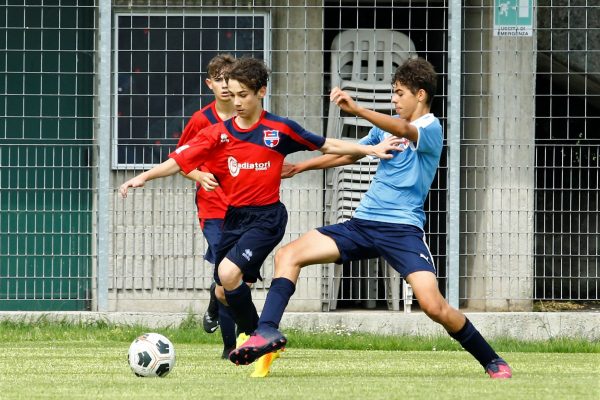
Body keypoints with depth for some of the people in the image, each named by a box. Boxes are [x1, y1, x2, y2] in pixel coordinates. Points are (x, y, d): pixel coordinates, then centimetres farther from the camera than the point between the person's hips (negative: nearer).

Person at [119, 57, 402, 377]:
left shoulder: (279, 130, -4)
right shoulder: (218, 134, 0)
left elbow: (327, 146, 7)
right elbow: (180, 160, -7)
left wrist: (372, 149, 4)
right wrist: (145, 176, -20)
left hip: (267, 218, -5)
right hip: (234, 217, 5)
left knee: (229, 273, -24)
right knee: (223, 292, 7)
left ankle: (255, 337, -4)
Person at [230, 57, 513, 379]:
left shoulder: (431, 128, -8)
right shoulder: (388, 125, 16)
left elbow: (403, 130, -31)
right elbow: (351, 153, 32)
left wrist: (356, 109, -45)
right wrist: (301, 167, 32)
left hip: (403, 228, -7)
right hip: (363, 222, 7)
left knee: (433, 305, -21)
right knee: (288, 255, -6)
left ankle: (491, 361, -2)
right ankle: (268, 332, -14)